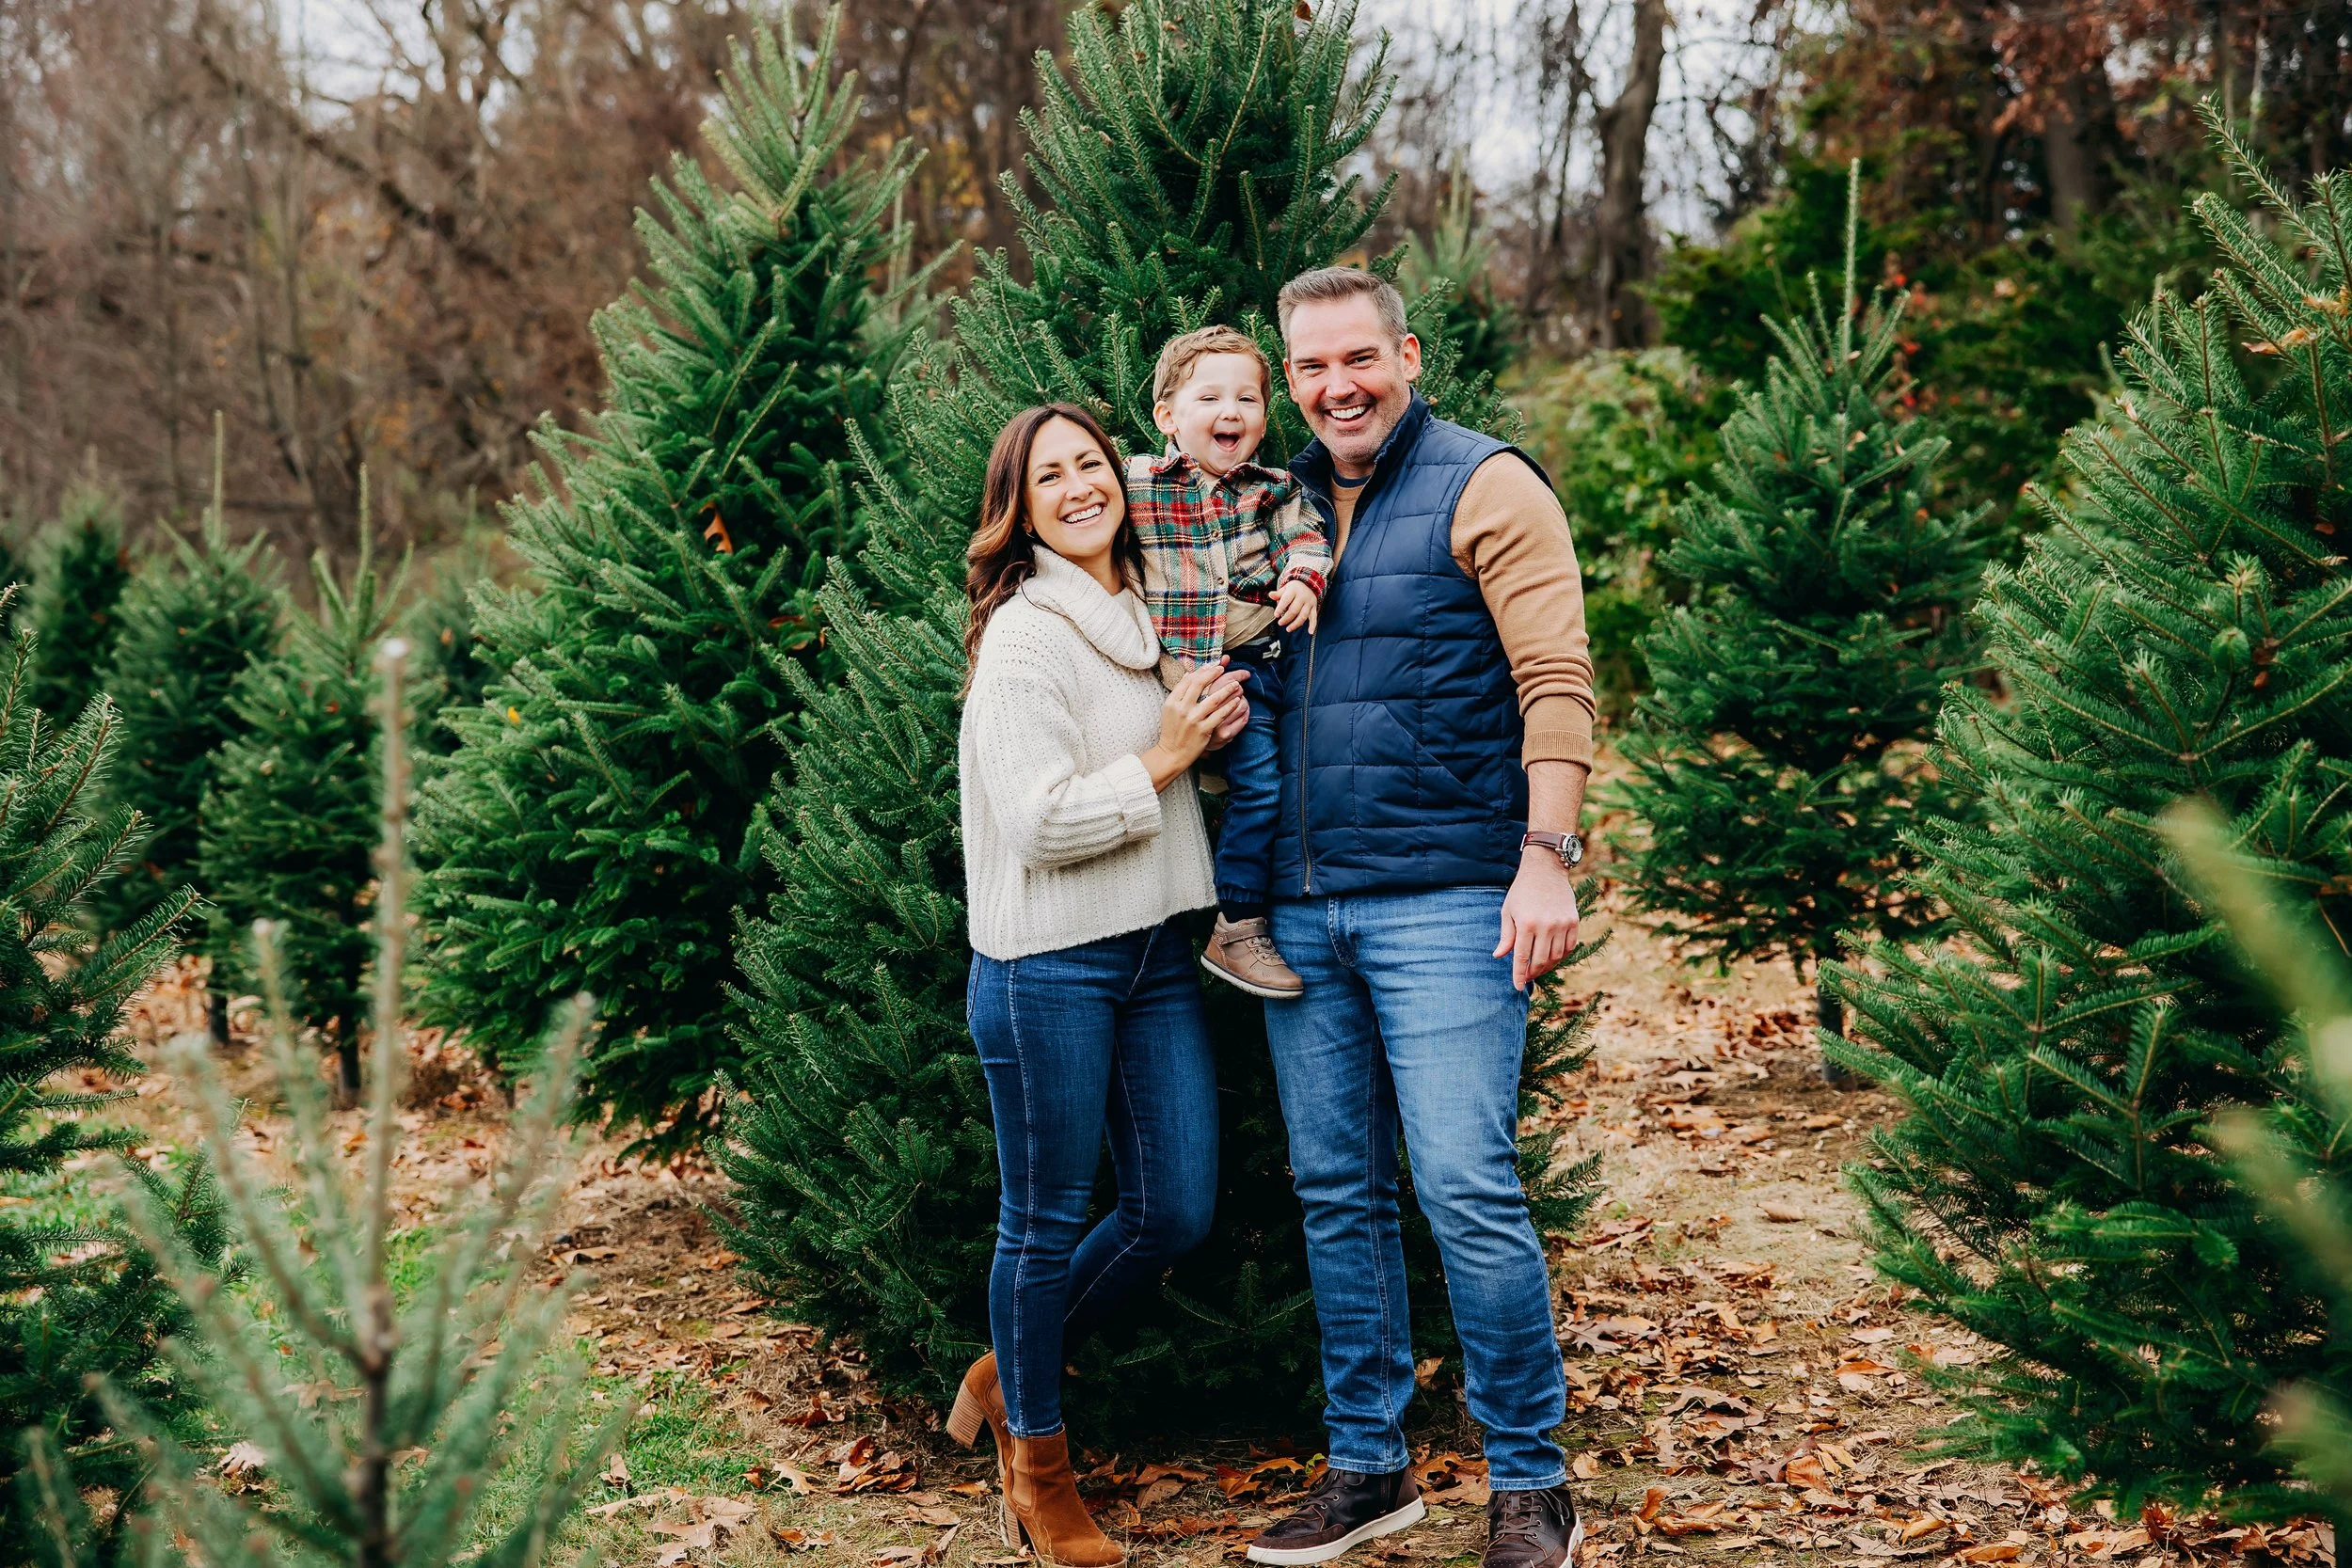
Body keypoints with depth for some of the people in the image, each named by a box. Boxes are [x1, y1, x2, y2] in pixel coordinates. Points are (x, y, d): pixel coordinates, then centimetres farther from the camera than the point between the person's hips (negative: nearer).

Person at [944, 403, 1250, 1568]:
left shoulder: (1143, 618, 12)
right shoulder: (1026, 636, -12)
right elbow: (1042, 823, -18)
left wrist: (1210, 734, 6)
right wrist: (1163, 759, -12)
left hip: (1157, 950, 8)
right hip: (1049, 966, -8)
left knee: (1176, 1212, 9)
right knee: (1047, 1220, 4)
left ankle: (1012, 1369, 31)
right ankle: (1035, 1462, 20)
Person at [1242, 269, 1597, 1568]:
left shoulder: (1484, 488, -3)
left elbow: (1555, 681, -9)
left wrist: (1546, 857, -18)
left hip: (1445, 899, -6)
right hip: (1300, 909, 6)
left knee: (1466, 1190, -10)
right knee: (1337, 1194, 10)